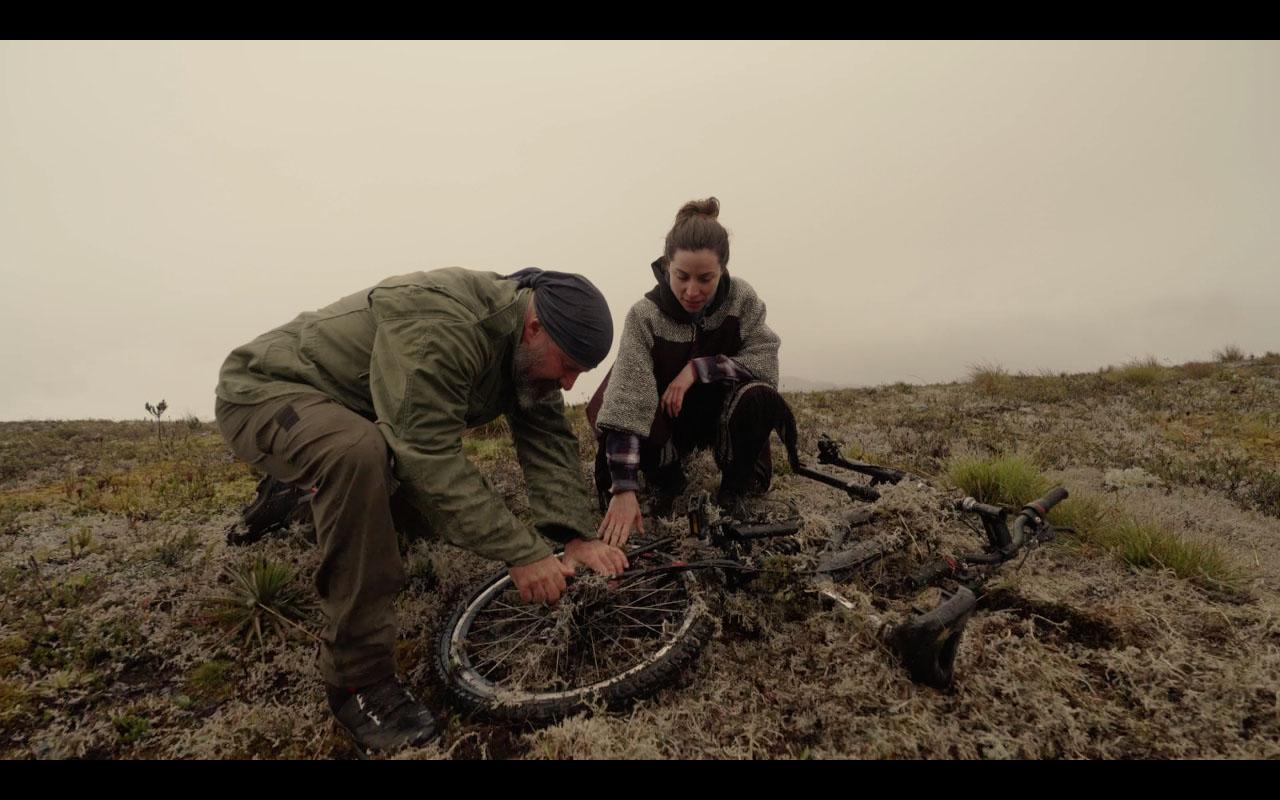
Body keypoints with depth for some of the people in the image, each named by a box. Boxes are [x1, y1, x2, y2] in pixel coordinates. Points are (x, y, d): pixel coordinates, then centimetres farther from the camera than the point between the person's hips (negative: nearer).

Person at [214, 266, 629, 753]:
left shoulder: (527, 346, -8)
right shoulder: (439, 326, -35)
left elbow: (550, 443, -11)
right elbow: (432, 455, -40)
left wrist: (578, 536, -23)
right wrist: (522, 552, -38)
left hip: (354, 410, 8)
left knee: (458, 507, 1)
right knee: (360, 454, -40)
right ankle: (358, 679, -26)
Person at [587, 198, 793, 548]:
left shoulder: (741, 299, -16)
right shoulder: (644, 316, -24)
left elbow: (766, 361, -20)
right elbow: (626, 403, -31)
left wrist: (697, 368, -29)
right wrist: (624, 489, -39)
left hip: (721, 410, 1)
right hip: (666, 418, 0)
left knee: (760, 398, -32)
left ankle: (733, 489, -4)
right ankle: (666, 480, 11)